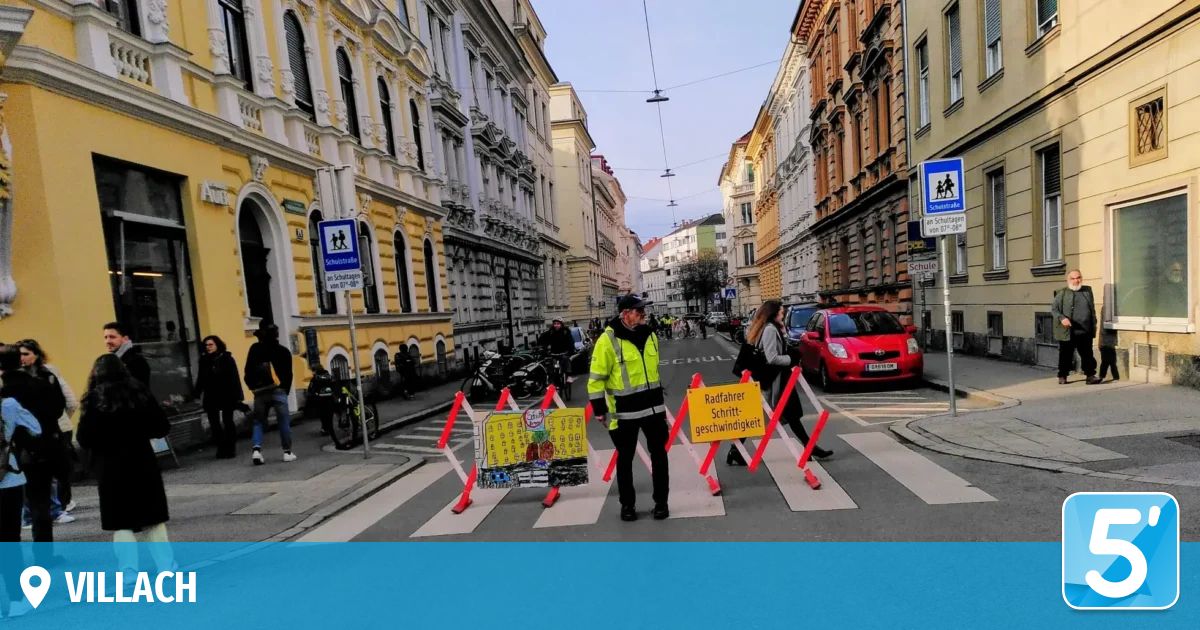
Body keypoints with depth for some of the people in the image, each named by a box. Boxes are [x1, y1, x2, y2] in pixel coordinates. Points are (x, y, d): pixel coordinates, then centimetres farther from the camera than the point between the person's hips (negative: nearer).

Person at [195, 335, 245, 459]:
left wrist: (237, 396, -12)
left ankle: (231, 448, 9)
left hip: (226, 396, -3)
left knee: (228, 422, 1)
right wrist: (196, 394, 2)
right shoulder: (204, 360, 5)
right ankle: (220, 448, 14)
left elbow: (234, 378, -7)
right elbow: (200, 379, 9)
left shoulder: (227, 358, -5)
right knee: (214, 424, 5)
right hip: (211, 398, 4)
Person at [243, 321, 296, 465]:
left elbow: (248, 372, 4)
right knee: (284, 421, 3)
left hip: (260, 392, 2)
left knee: (259, 422, 11)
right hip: (278, 391, -1)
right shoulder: (283, 351, 5)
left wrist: (253, 387, 12)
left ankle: (257, 449, -6)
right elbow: (288, 374, 3)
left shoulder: (254, 349, 7)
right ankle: (287, 452, 4)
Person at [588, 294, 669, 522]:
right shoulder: (608, 340, -15)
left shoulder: (650, 335, 5)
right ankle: (627, 504, 27)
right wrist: (599, 409, -11)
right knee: (625, 459, 10)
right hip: (624, 412, -5)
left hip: (654, 407, 5)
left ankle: (661, 501, 26)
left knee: (659, 454, 11)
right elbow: (596, 378, -11)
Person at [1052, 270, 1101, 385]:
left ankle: (1091, 376, 10)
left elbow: (1092, 309, 17)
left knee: (1088, 355, 4)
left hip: (1085, 332, 3)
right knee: (1066, 355, 6)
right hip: (1067, 332, -3)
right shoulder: (1061, 293, 0)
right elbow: (1053, 309, -1)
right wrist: (1062, 318, -19)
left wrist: (1094, 326, 13)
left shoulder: (1087, 291, 12)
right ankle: (1062, 376, 16)